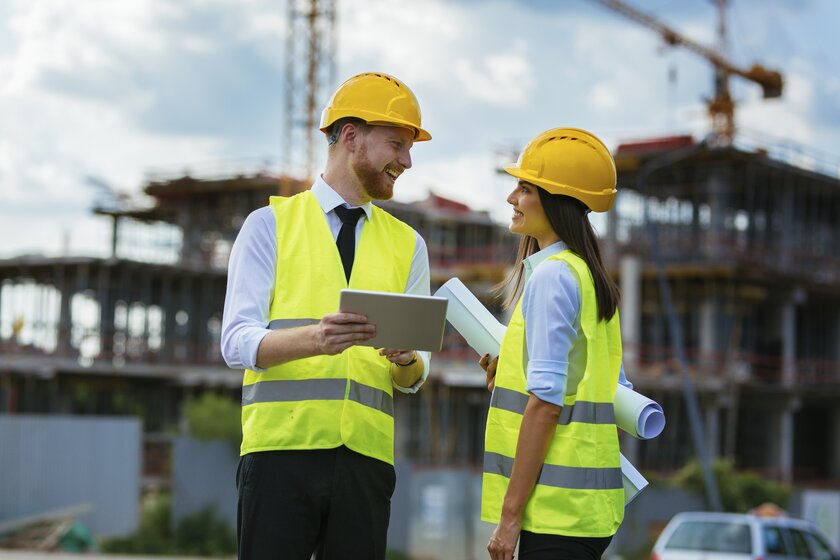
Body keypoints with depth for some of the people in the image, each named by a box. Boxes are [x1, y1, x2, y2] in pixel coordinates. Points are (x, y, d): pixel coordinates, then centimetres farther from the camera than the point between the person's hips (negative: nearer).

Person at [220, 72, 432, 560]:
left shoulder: (407, 244, 17)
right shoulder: (271, 224, 6)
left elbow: (414, 378, 11)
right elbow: (238, 341, -5)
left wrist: (406, 358, -13)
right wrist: (314, 338, -23)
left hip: (365, 458, 3)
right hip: (282, 447, -3)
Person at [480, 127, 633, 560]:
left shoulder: (550, 276, -12)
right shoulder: (591, 277, 16)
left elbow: (545, 401, -17)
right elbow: (616, 393, 19)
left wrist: (510, 514, -15)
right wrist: (511, 377, 14)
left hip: (558, 506, -9)